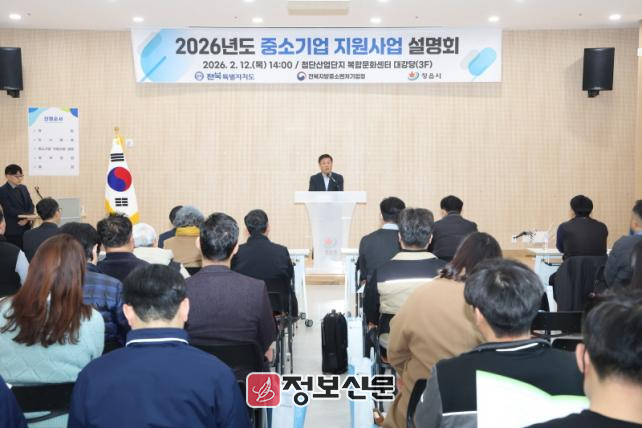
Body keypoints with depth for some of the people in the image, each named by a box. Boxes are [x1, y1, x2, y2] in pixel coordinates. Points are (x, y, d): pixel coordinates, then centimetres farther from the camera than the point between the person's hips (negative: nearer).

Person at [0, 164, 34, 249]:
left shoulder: (23, 188, 13)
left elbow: (30, 205, 10)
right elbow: (9, 210, -15)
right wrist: (29, 215, -19)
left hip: (26, 227, 6)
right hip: (13, 229, -6)